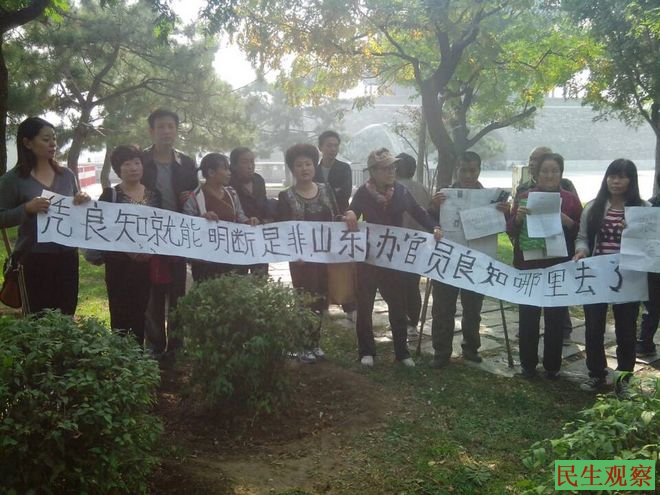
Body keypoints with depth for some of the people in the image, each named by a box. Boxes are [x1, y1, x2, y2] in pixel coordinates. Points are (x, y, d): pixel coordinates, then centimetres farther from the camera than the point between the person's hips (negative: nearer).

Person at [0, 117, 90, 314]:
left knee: (67, 316, 8)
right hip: (34, 258, -4)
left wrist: (83, 202, -4)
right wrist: (27, 208, -20)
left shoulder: (66, 175, 8)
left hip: (67, 255, 4)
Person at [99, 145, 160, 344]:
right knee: (121, 314, -2)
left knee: (140, 313, 10)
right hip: (119, 264, -3)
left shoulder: (154, 195, 8)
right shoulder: (110, 194, -3)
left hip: (146, 263, 3)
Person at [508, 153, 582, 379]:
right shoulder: (525, 197, 4)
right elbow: (511, 231, 3)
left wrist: (567, 221, -17)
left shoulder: (571, 200, 2)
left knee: (555, 317, 5)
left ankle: (552, 366, 16)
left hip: (559, 267, 0)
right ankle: (527, 363, 15)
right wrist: (518, 217, -17)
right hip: (528, 265, 1)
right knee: (527, 315, 3)